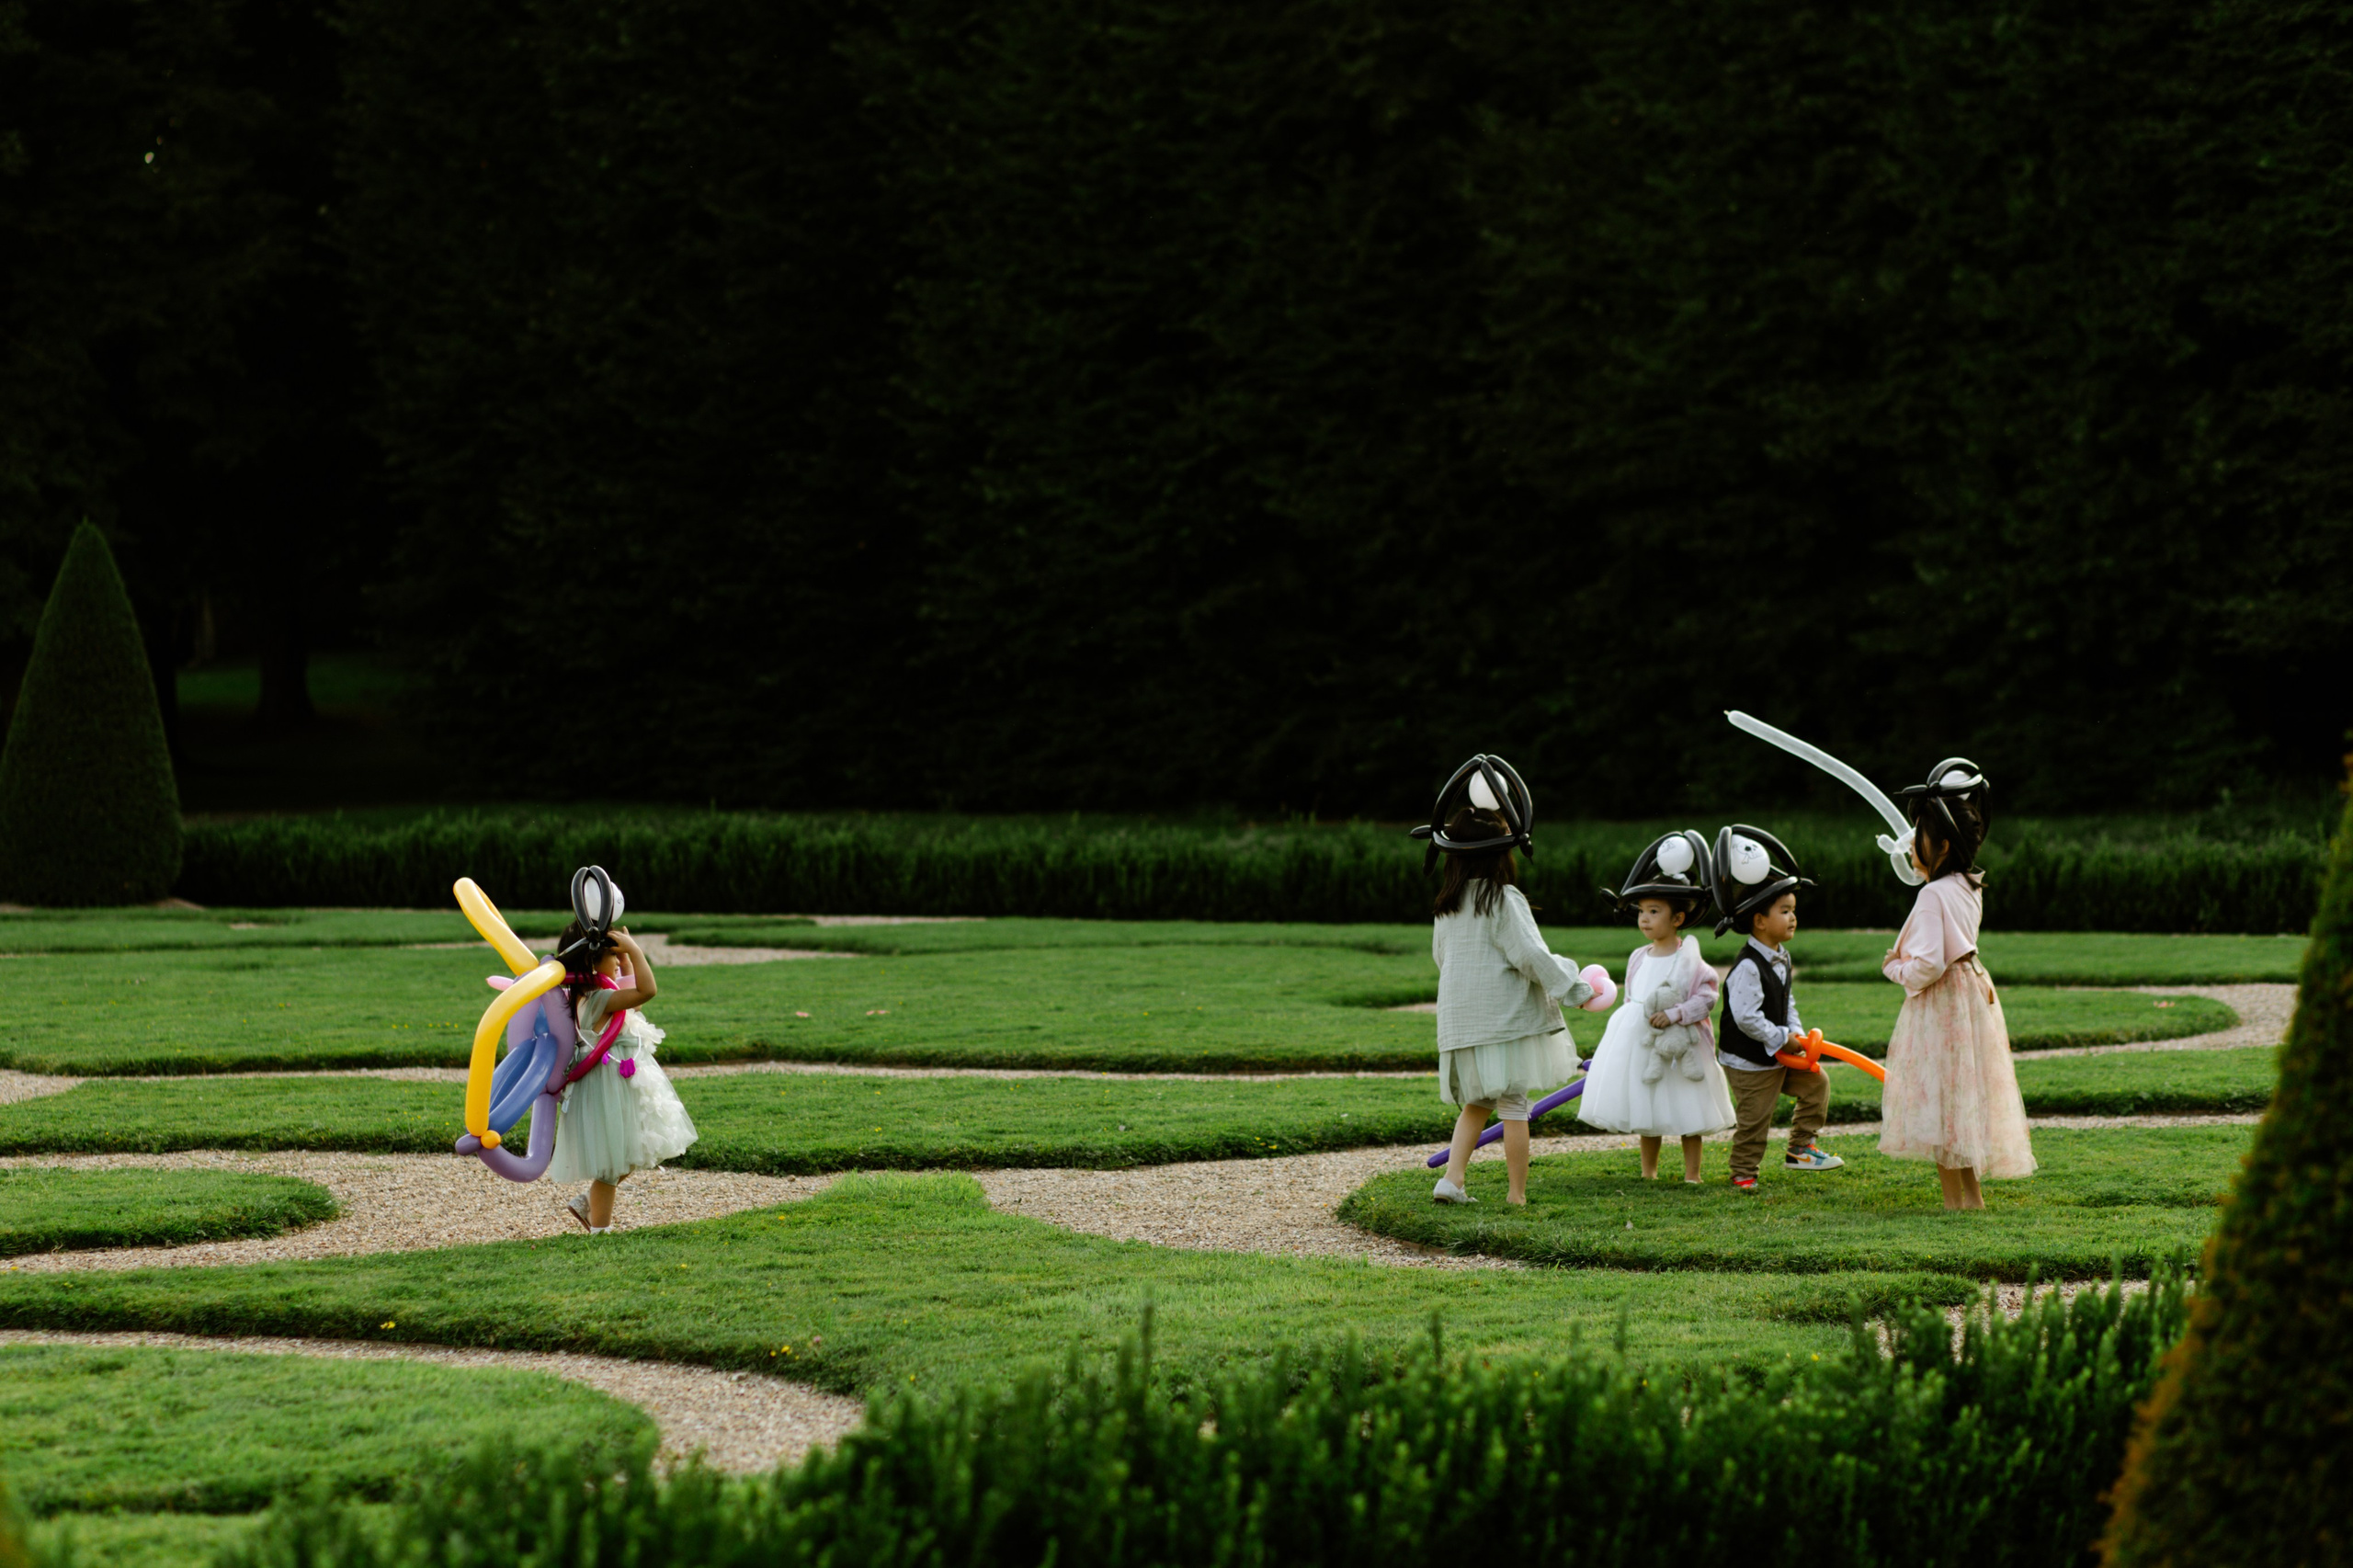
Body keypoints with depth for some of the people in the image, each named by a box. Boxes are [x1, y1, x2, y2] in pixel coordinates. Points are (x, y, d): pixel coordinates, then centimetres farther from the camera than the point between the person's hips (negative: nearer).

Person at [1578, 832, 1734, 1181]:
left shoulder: (1688, 958, -10)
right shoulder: (1638, 958, 7)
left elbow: (1706, 998, -15)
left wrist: (1674, 1015, -22)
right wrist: (1625, 1029, 12)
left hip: (1680, 1045, -5)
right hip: (1641, 1042, 5)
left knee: (1686, 1112, 2)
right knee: (1647, 1112, 12)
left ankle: (1692, 1174, 11)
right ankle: (1648, 1170, 23)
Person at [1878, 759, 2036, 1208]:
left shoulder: (1934, 895, -20)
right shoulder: (1968, 888, 7)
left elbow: (1928, 965, -25)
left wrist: (1895, 968, -8)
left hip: (1940, 1006, -9)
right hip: (1970, 994, 9)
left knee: (1941, 1102, -2)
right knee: (1961, 1100, 15)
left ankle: (1954, 1199, 1)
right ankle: (1972, 1193, 20)